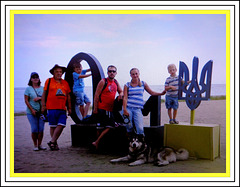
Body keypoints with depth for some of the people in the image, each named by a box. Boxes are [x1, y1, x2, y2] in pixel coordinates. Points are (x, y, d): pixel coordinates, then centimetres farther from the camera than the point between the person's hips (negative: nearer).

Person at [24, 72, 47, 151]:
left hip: (42, 112, 2)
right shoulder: (28, 89, 2)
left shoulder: (42, 88, 10)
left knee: (41, 129, 0)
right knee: (34, 129, -5)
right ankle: (35, 145, 8)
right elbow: (26, 101, -2)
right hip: (32, 112, -2)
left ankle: (40, 144, 12)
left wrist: (39, 98, -11)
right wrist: (32, 110, -10)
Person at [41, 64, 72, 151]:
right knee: (53, 126, 2)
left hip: (62, 109, 3)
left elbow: (68, 96, 16)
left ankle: (52, 142, 1)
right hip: (52, 108, -3)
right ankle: (55, 143, 13)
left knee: (61, 125, -8)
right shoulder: (49, 81, 4)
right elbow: (44, 94, 4)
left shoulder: (65, 83, 14)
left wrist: (69, 108, 13)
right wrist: (43, 105, -2)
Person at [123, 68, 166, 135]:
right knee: (129, 127, -4)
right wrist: (124, 110, -10)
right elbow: (125, 98, 0)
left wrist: (161, 93, 0)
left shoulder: (143, 84, 13)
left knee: (140, 128, -13)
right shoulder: (127, 85, 8)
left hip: (137, 109, 0)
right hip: (128, 108, 0)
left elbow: (152, 92, 16)